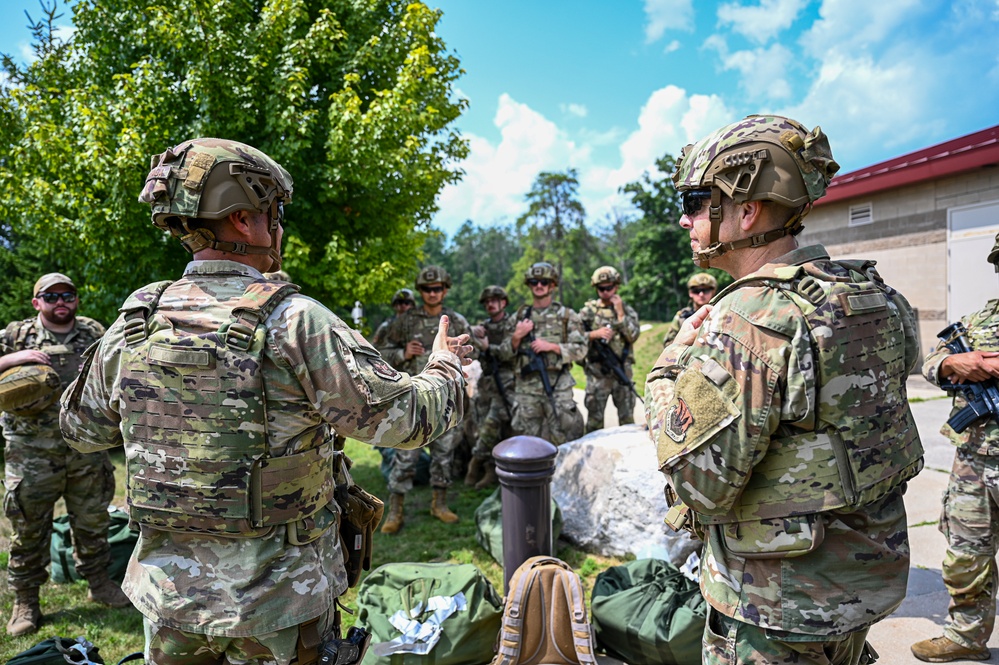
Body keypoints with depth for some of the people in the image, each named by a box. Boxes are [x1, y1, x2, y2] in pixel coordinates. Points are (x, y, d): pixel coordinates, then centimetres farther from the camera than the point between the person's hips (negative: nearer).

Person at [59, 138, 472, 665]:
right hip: (277, 599, -4)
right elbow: (408, 418, -18)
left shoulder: (133, 322, -5)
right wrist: (445, 366, 1)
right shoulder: (294, 323, -22)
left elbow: (82, 429, 11)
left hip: (169, 593, 5)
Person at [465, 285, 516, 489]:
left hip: (505, 381, -6)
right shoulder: (483, 326, 16)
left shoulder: (513, 324, -1)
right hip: (486, 380, 6)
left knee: (492, 422, -14)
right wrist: (470, 332, -15)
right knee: (484, 426, 4)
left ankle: (477, 460, -2)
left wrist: (488, 347, -15)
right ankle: (490, 469, 11)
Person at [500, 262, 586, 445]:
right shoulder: (519, 316, 13)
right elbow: (503, 354, 12)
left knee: (561, 440, -1)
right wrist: (516, 337, -6)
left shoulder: (567, 315, 6)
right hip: (525, 388, 2)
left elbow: (580, 349, 0)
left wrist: (552, 346, -12)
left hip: (558, 386, -2)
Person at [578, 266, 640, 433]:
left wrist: (620, 313, -9)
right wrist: (595, 334, -15)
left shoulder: (627, 310, 8)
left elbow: (633, 336, -6)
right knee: (594, 419, 4)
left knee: (627, 417, 10)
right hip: (597, 373, -1)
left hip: (623, 371, 1)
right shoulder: (588, 311, 4)